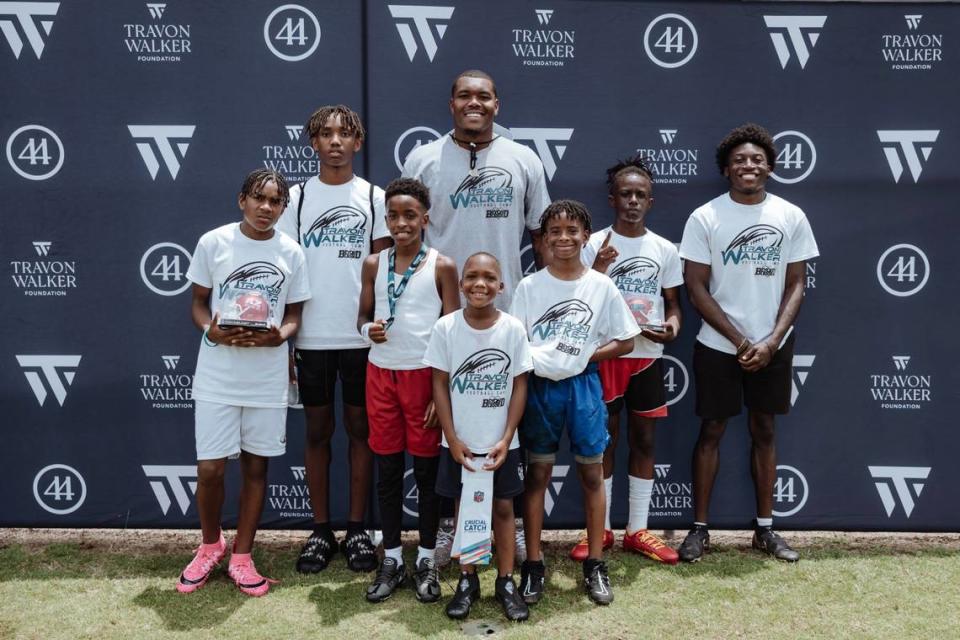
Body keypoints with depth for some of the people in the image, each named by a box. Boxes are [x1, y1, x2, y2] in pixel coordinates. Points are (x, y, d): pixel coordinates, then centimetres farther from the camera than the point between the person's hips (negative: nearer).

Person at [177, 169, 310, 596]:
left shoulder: (291, 253, 1)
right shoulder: (213, 243, -3)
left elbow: (294, 313, 6)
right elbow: (198, 301, 3)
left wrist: (279, 335, -16)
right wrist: (211, 331, -17)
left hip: (267, 378, 2)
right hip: (217, 376, -1)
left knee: (256, 466, 9)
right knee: (210, 469, 1)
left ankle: (241, 556, 26)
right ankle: (210, 545, 29)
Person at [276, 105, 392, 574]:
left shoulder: (375, 198, 4)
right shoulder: (297, 197, 6)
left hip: (362, 336, -1)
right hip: (312, 337, 1)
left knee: (360, 428, 7)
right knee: (317, 431, 8)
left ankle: (357, 530, 18)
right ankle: (320, 531, 19)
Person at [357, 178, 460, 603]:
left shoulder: (442, 267, -4)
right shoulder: (373, 264, 4)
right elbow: (362, 316, 13)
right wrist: (369, 329, -12)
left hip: (425, 376, -3)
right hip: (381, 375, 3)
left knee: (426, 469, 6)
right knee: (387, 469, 9)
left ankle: (426, 561, 20)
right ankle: (391, 559, 22)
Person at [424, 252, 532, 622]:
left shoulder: (513, 328, -7)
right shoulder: (446, 328, -7)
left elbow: (520, 385, -3)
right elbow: (440, 385, -4)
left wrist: (507, 438, -9)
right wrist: (452, 439, -8)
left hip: (501, 443, 0)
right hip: (460, 443, 0)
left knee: (503, 508, 10)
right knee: (464, 507, 11)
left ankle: (506, 582, 23)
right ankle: (467, 581, 26)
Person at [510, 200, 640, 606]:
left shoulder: (601, 286, -2)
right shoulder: (529, 286, -2)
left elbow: (625, 342, 2)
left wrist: (585, 356, -9)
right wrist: (537, 362, -19)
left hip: (583, 387, 1)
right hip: (539, 387, 0)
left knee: (592, 474, 8)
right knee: (537, 474, 7)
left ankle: (595, 565, 22)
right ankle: (533, 564, 19)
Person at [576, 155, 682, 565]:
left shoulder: (665, 249, 5)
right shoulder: (595, 245, -3)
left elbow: (673, 301, 10)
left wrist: (673, 324, -11)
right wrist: (600, 267, -22)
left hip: (647, 355, 3)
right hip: (606, 354, -2)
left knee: (644, 440, 9)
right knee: (605, 439, 6)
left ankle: (637, 531, 22)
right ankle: (600, 529, 19)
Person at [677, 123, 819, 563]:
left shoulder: (791, 217, 1)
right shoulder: (705, 218, -6)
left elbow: (796, 285, 2)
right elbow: (696, 288, -8)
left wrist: (772, 341, -10)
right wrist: (740, 341, -12)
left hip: (773, 346, 2)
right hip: (718, 346, -2)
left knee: (764, 430, 11)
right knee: (712, 430, 4)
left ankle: (765, 528, 23)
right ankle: (700, 528, 15)